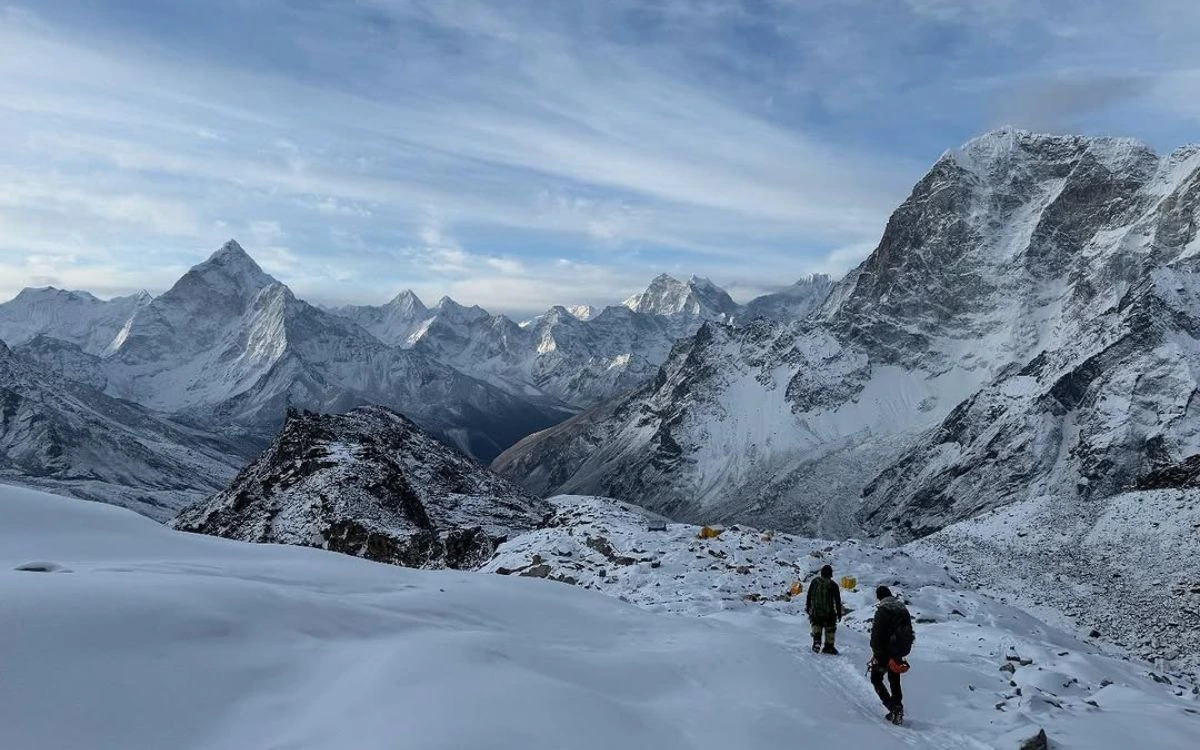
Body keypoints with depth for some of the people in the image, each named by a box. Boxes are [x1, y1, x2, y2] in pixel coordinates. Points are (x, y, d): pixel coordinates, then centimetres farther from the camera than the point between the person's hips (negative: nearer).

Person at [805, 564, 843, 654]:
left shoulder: (815, 581, -3)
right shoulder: (833, 585, -10)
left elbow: (809, 596, 5)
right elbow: (838, 601, -6)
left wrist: (808, 607, 17)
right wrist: (839, 613, 3)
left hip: (815, 611, 1)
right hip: (829, 613, -1)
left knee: (816, 626, 15)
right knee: (830, 629, 14)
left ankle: (816, 641, -5)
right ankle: (828, 647, 19)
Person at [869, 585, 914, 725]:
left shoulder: (882, 610, -15)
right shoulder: (903, 608, 8)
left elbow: (876, 634, -17)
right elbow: (910, 631, 15)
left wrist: (875, 652, -9)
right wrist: (905, 649, 21)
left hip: (885, 652, -7)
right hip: (899, 652, 7)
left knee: (876, 679, 6)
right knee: (895, 680, 20)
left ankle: (894, 708, -9)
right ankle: (897, 710, 18)